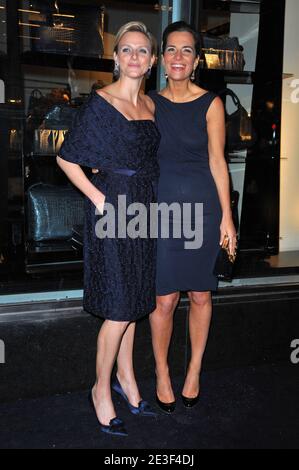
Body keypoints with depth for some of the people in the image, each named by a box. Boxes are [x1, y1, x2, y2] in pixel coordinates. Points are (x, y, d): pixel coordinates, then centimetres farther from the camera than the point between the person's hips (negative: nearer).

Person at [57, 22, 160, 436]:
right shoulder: (101, 103, -9)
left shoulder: (150, 105, 11)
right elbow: (66, 158, -8)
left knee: (133, 301, 15)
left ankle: (126, 378, 31)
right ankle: (102, 389, 18)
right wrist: (98, 198, -13)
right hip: (113, 209, -7)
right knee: (120, 308, -2)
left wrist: (150, 197, 10)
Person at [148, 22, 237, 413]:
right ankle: (162, 373, 23)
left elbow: (217, 160, -1)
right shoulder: (149, 102, 5)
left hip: (204, 208, 0)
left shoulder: (211, 103, 0)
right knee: (165, 299, 1)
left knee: (201, 295, 9)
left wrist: (226, 215, -4)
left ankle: (195, 370, 29)